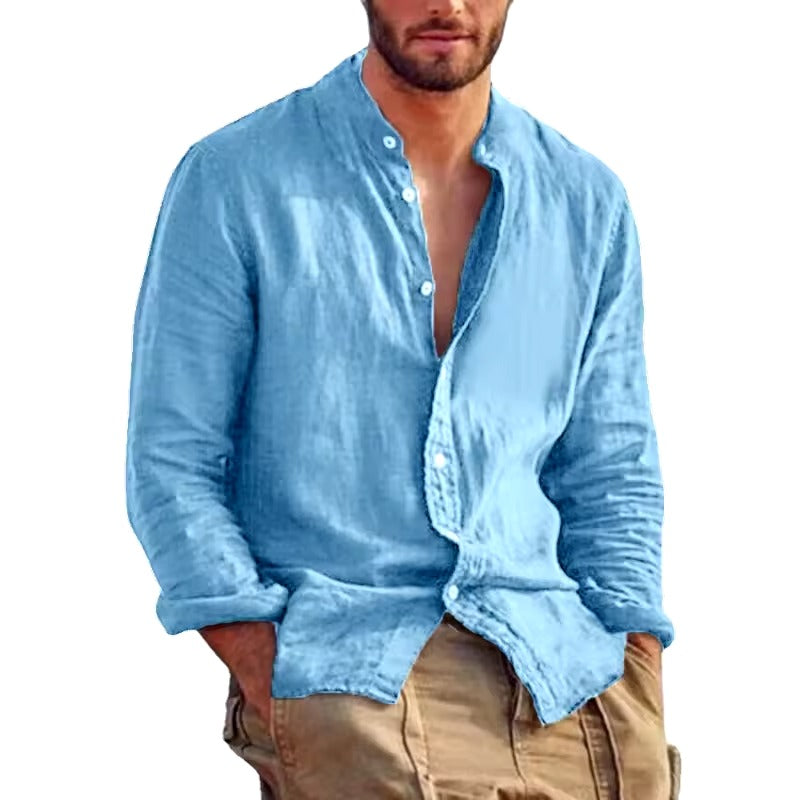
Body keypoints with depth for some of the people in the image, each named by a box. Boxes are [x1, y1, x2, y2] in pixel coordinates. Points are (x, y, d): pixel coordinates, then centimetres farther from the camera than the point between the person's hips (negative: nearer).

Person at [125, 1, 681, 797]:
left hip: (563, 671, 3)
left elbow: (612, 484, 13)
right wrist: (274, 696, -11)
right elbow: (173, 468, -1)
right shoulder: (233, 180, 1)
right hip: (344, 664, -3)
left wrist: (643, 722, 2)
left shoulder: (588, 203, 11)